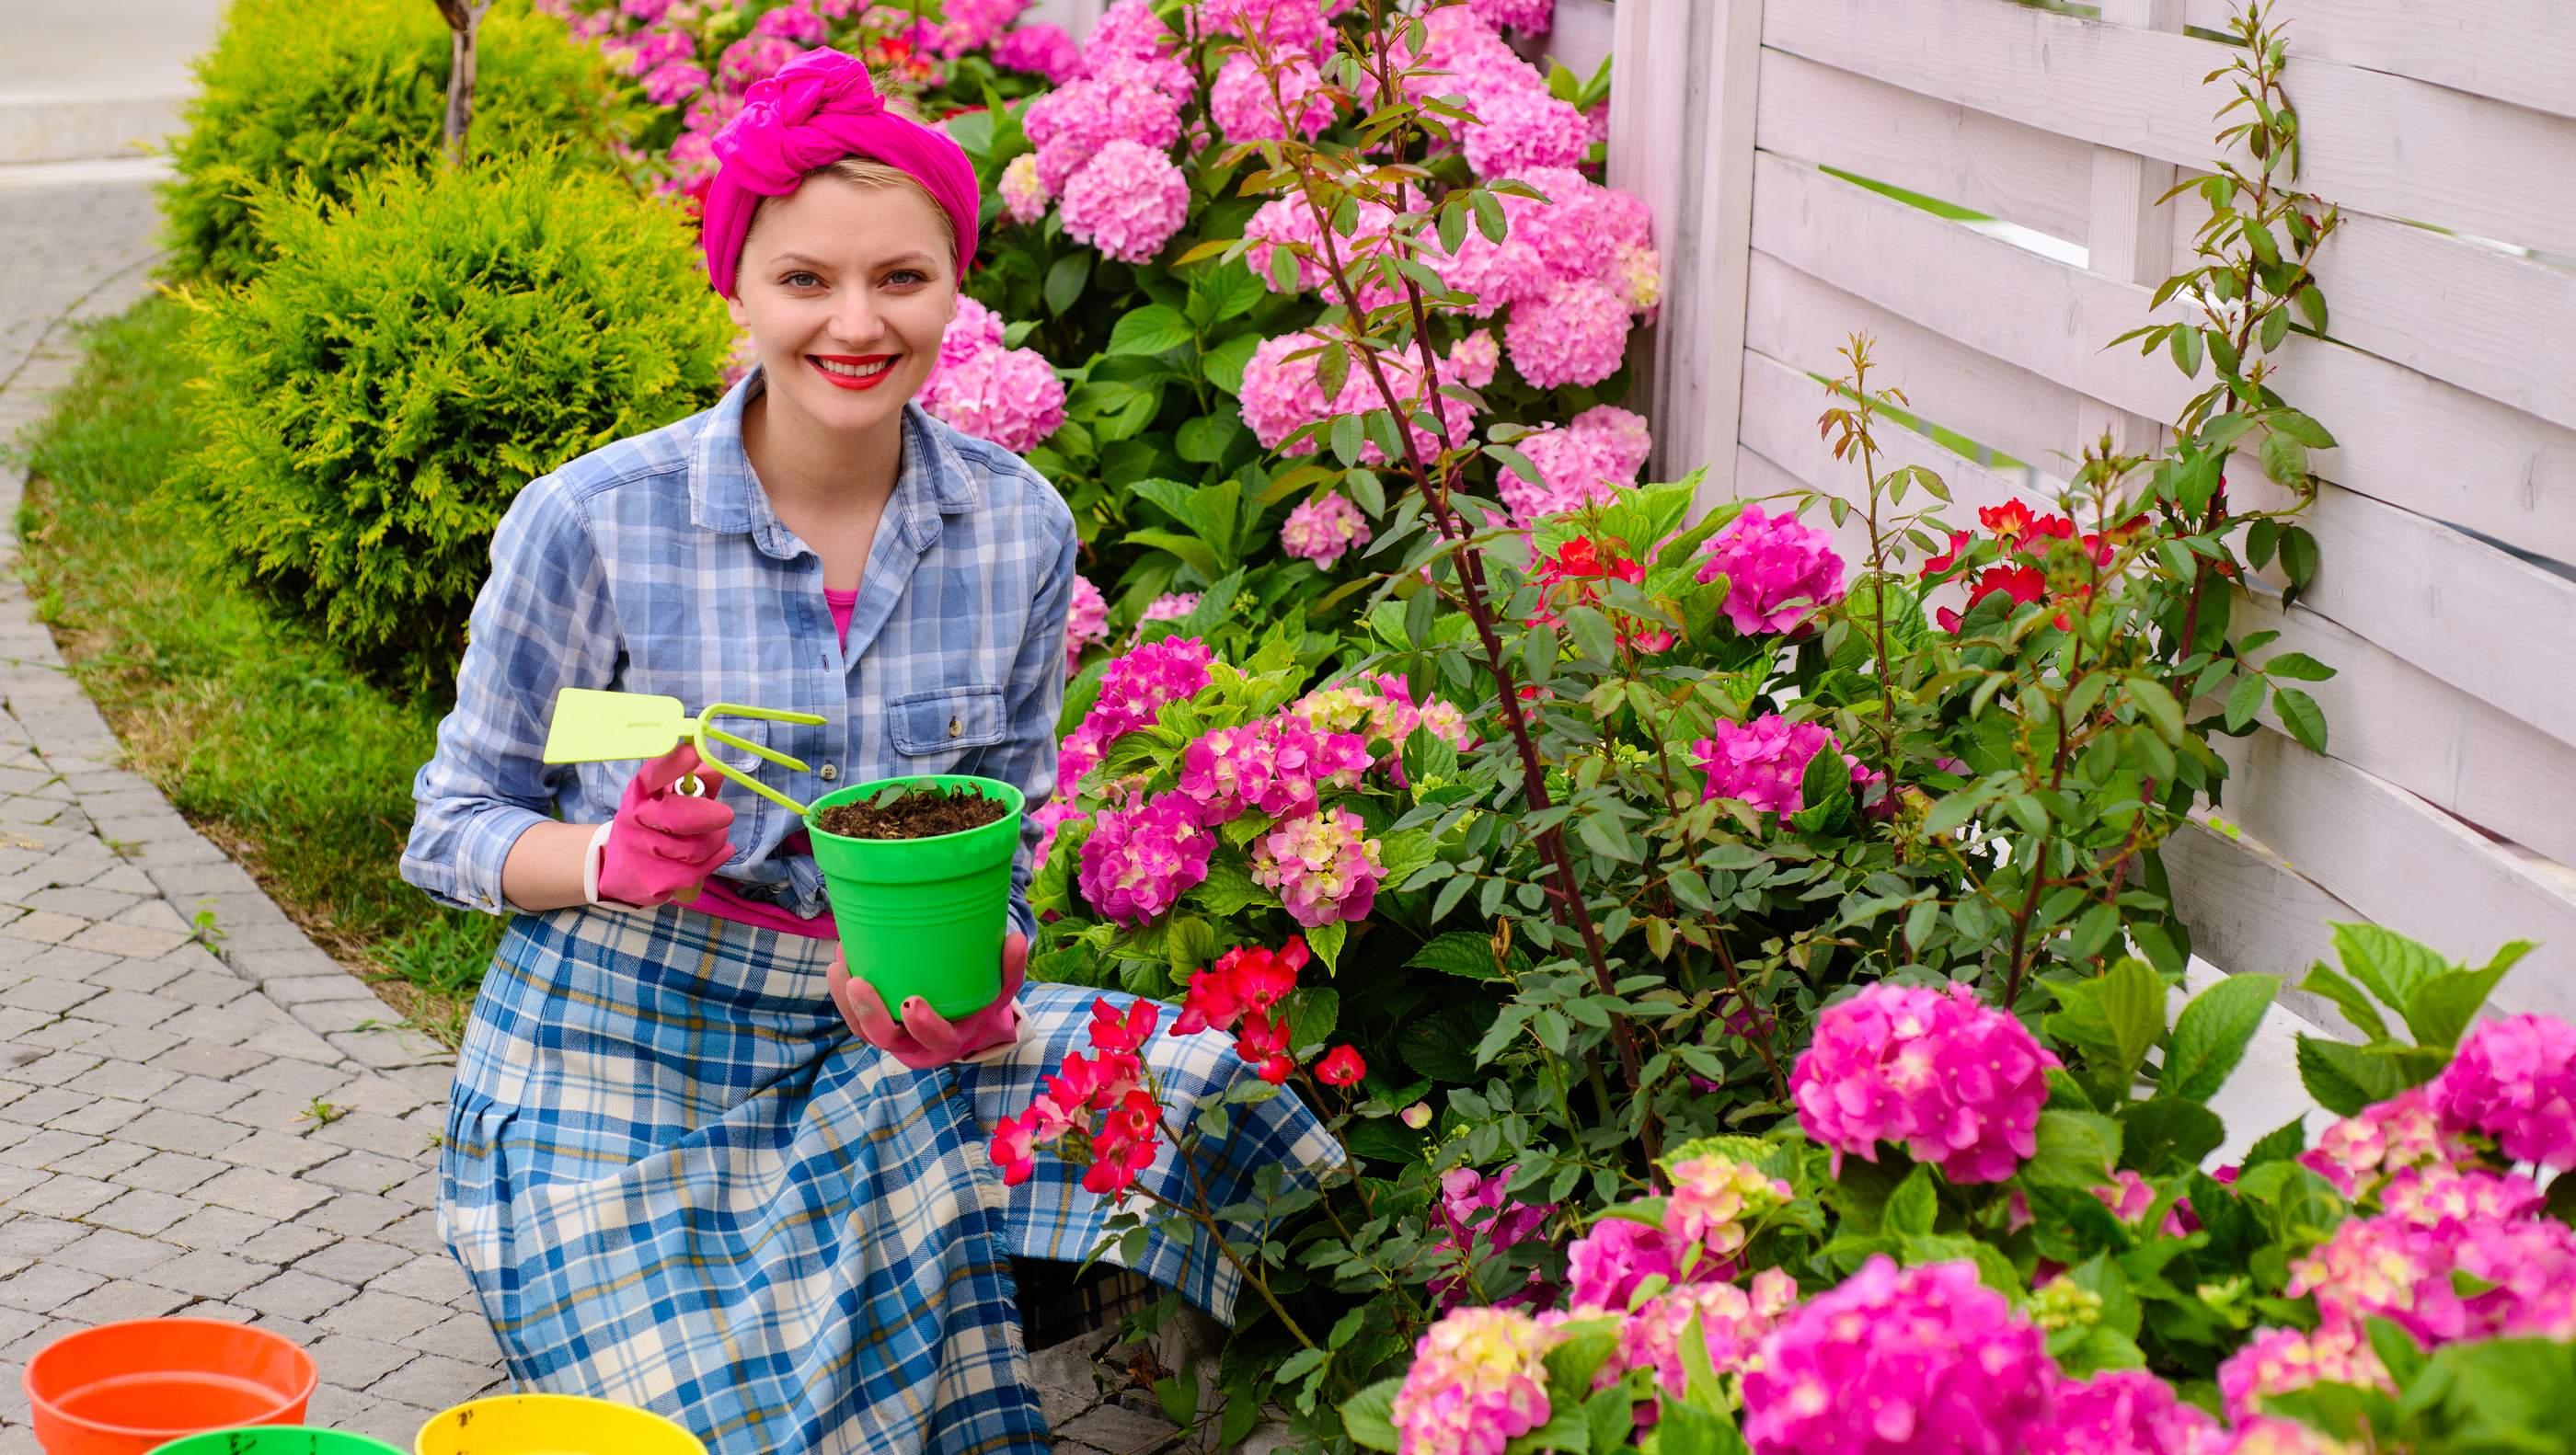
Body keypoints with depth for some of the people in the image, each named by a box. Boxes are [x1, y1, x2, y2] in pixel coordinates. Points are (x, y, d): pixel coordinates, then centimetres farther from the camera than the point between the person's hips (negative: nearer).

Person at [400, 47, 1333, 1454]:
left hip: (868, 1053, 4)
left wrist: (976, 987, -16)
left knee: (1210, 1100, -16)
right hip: (620, 1079, -3)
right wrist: (616, 860, -25)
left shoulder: (1019, 529, -3)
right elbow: (453, 827, -4)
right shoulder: (592, 523, -13)